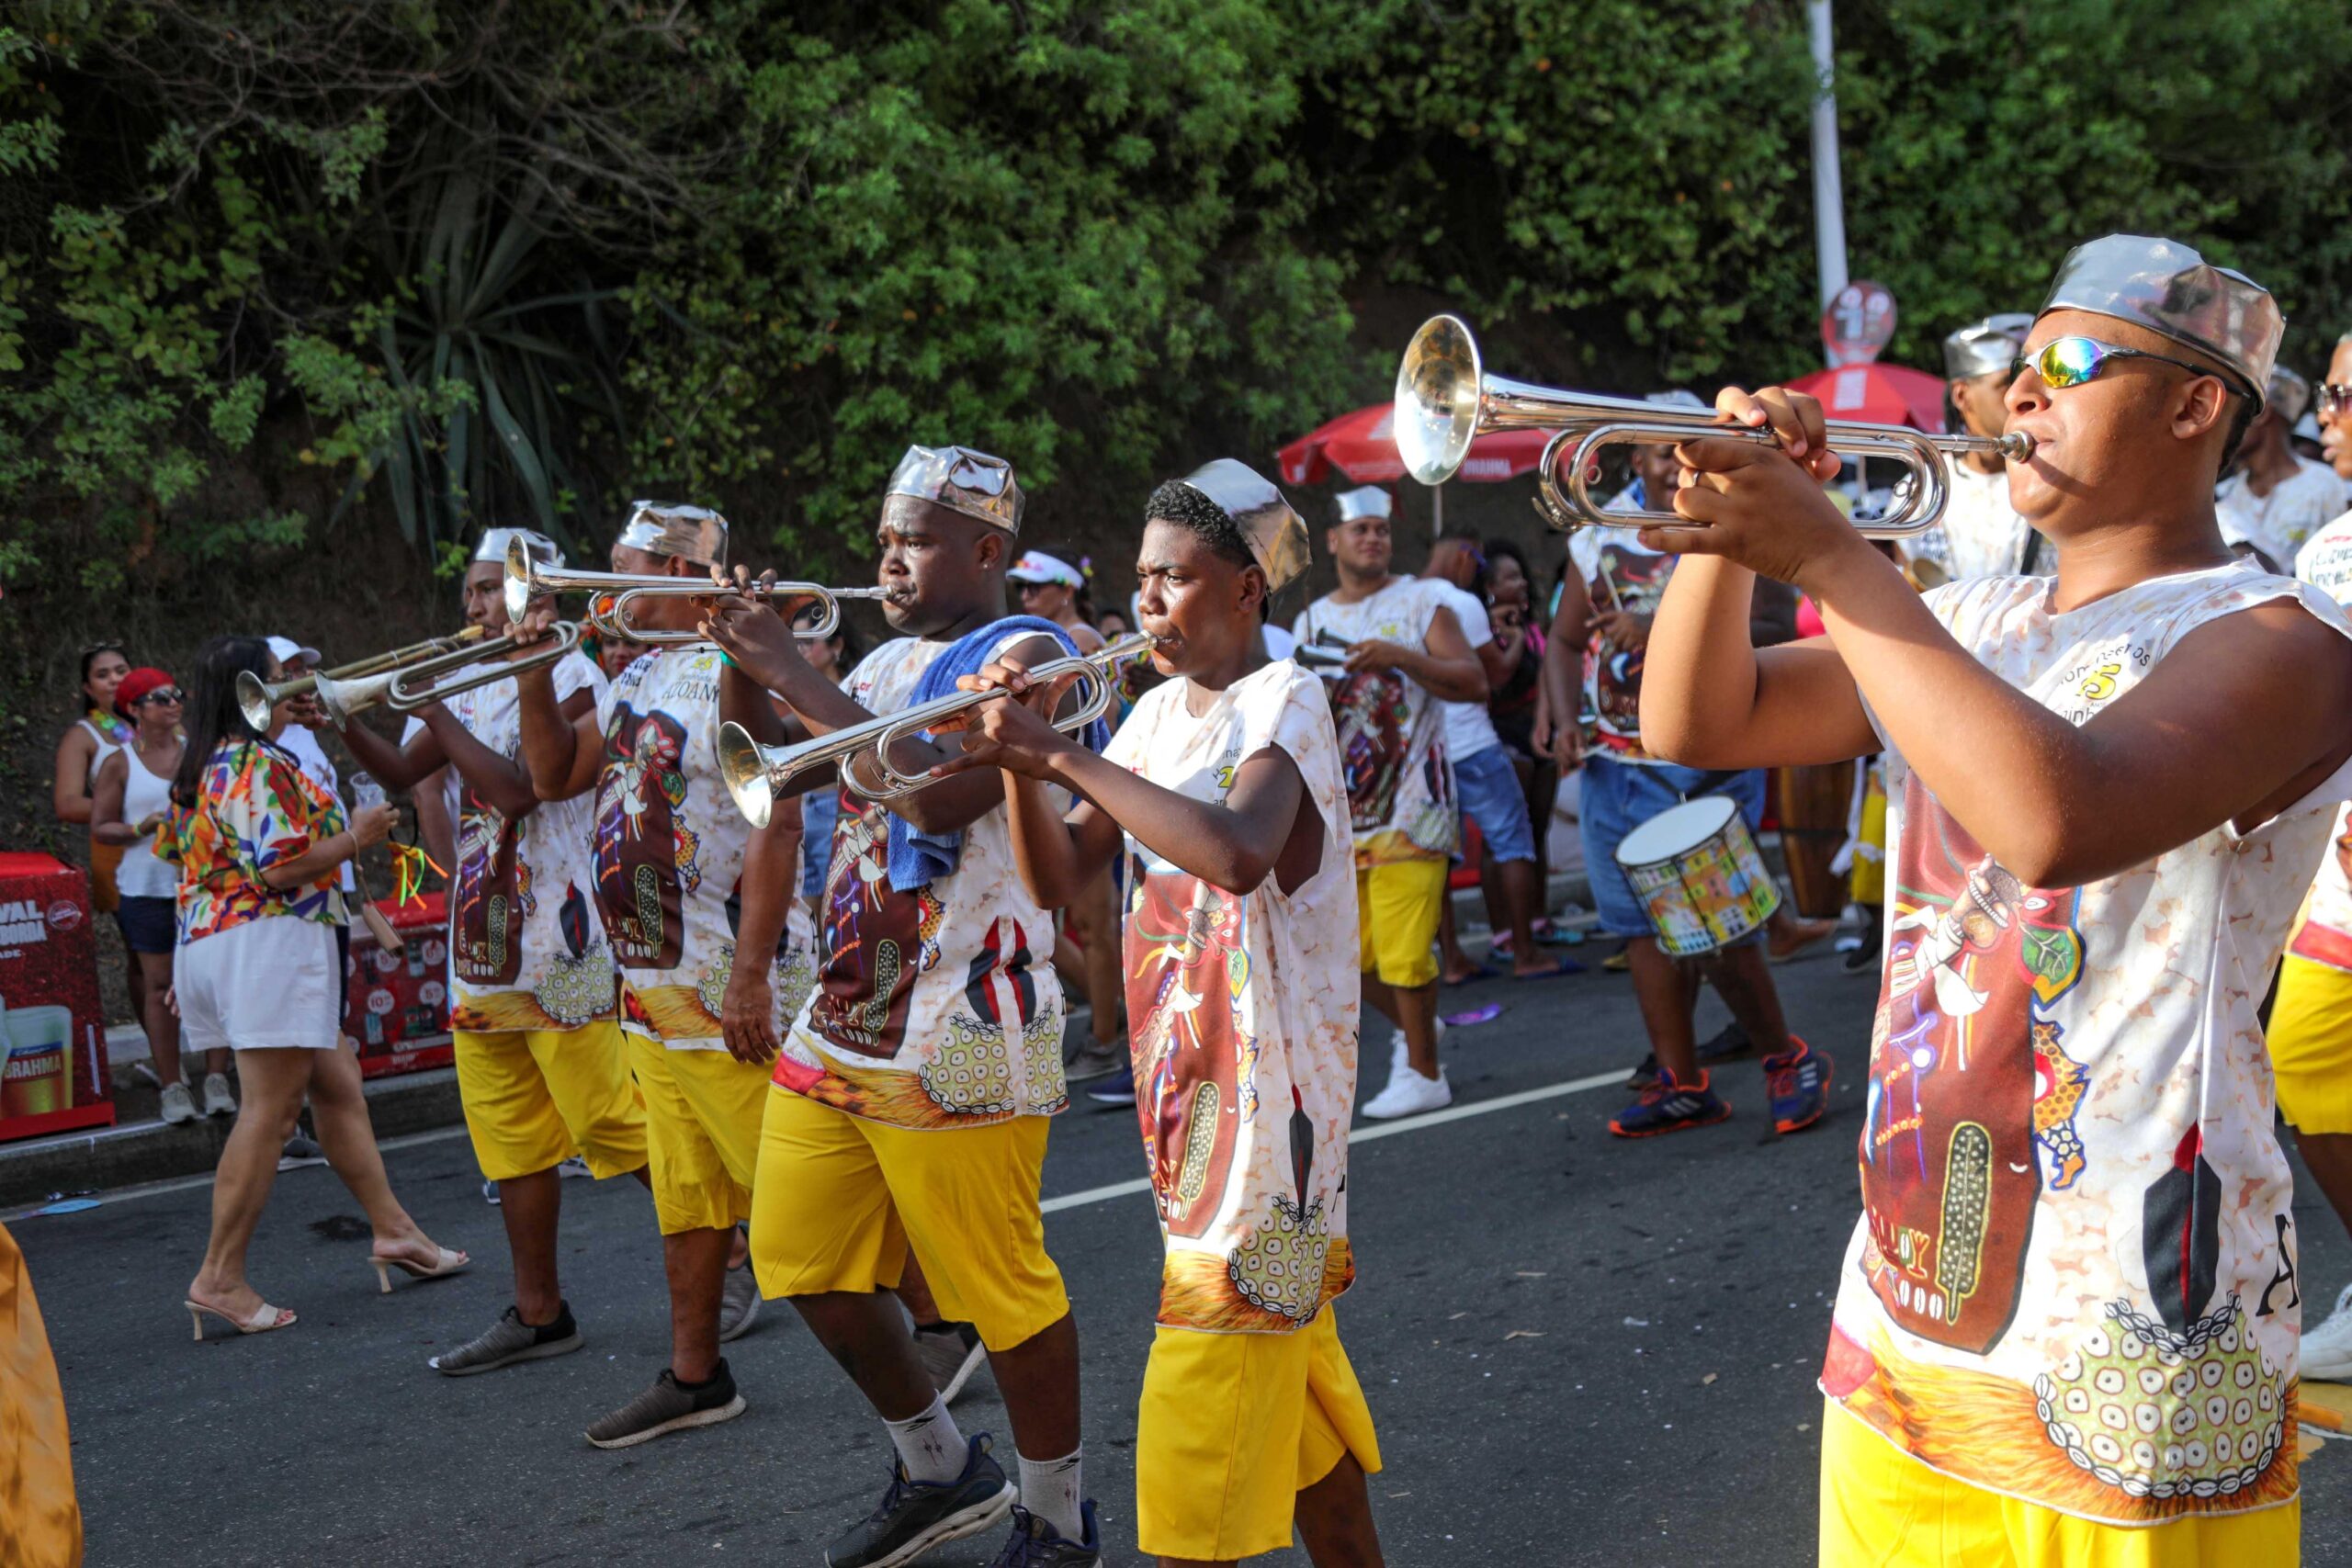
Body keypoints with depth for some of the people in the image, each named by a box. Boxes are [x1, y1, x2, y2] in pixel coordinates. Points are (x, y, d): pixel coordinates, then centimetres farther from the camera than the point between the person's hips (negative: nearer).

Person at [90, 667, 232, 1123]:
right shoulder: (120, 763, 1)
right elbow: (100, 828, 1)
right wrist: (143, 827, -16)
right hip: (148, 888, -2)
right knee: (160, 985, 1)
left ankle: (216, 1080, 4)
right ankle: (172, 1087, 7)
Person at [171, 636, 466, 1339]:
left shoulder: (202, 768, 18)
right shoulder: (256, 766, -14)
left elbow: (185, 858, 24)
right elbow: (277, 868, -21)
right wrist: (356, 837, -10)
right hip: (268, 943, -11)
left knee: (337, 1086, 15)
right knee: (268, 1111, -8)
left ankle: (393, 1230, 20)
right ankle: (221, 1278, -7)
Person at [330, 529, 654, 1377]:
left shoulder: (570, 675, -9)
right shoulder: (468, 681, 14)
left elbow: (518, 789, -20)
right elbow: (402, 773, 14)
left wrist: (436, 710, -14)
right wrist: (345, 722, -2)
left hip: (559, 942, -7)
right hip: (482, 943, 8)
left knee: (616, 1123, -4)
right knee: (512, 1141, 10)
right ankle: (538, 1313, 18)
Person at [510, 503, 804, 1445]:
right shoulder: (638, 679, 14)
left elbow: (774, 827, -22)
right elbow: (554, 775, 22)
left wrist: (751, 972, -25)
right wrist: (535, 674, 7)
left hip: (725, 994, -9)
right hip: (647, 991, 9)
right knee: (684, 1195, 15)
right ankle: (695, 1377, 26)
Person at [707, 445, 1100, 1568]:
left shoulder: (1024, 652, -9)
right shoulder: (888, 663, 17)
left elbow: (940, 793, -24)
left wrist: (795, 675, -20)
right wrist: (744, 667, 1)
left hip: (956, 1034, -9)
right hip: (841, 1017, 9)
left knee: (1003, 1286, -1)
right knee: (802, 1260, 14)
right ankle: (939, 1469, 32)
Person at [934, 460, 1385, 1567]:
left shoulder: (1280, 703, -12)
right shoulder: (1160, 714, 11)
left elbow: (1237, 853, -33)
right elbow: (1058, 877, 7)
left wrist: (1066, 756, -29)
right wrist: (1019, 757, -9)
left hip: (1267, 1082, -9)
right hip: (1186, 1078, 9)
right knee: (1287, 1343, 20)